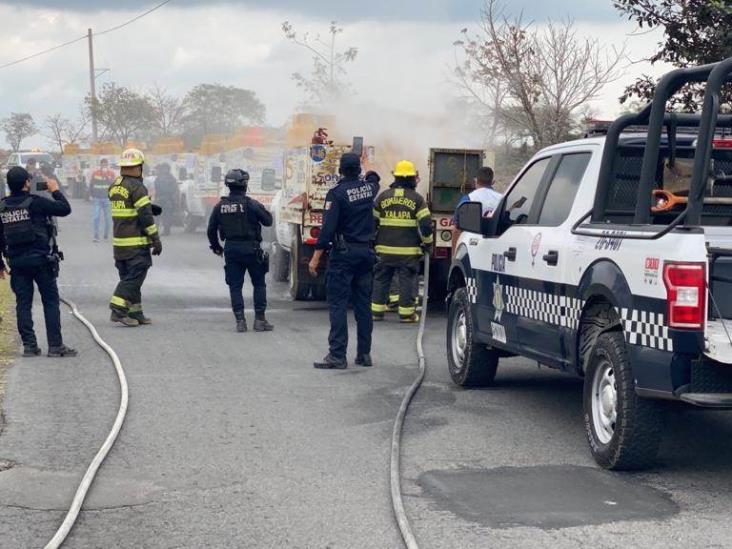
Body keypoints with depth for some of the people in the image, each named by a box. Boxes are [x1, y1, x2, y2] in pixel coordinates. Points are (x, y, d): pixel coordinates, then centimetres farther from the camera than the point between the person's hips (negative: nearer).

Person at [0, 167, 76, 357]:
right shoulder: (35, 202, -10)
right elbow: (65, 209, -5)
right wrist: (55, 190, 11)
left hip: (16, 262, 4)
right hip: (41, 260, -4)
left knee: (23, 303, 9)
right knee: (51, 302, 2)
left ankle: (29, 345, 7)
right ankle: (55, 345, 0)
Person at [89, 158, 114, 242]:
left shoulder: (111, 174, 3)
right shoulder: (95, 173, 6)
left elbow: (113, 184, -11)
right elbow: (91, 185, 12)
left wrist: (106, 176, -18)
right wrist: (91, 195, 7)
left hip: (107, 198, 0)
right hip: (96, 198, 0)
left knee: (107, 218, 5)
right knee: (96, 217, -9)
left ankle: (106, 235, 17)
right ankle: (96, 236, -9)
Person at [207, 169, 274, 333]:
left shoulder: (220, 206, 1)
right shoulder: (251, 204, -12)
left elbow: (211, 229, 7)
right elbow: (268, 221, -4)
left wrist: (215, 246, 23)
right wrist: (262, 210, 16)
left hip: (231, 249, 3)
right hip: (250, 249, -3)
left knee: (235, 286, 8)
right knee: (259, 284, 9)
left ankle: (240, 321, 3)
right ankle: (259, 320, 6)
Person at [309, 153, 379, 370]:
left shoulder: (336, 193, -12)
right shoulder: (368, 187, 5)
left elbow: (328, 228, -17)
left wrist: (315, 258, -15)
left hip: (343, 254, -6)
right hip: (366, 252, 6)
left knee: (338, 304, -5)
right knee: (363, 304, 11)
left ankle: (337, 355, -10)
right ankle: (364, 353, 15)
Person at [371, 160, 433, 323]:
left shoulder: (383, 196, 6)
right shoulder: (417, 199, -3)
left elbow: (373, 220, 11)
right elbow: (425, 223, -7)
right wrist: (427, 242, 6)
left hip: (385, 249, 3)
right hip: (408, 250, -3)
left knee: (381, 279, 11)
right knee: (407, 280, 2)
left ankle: (377, 310, 13)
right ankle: (406, 313, 3)